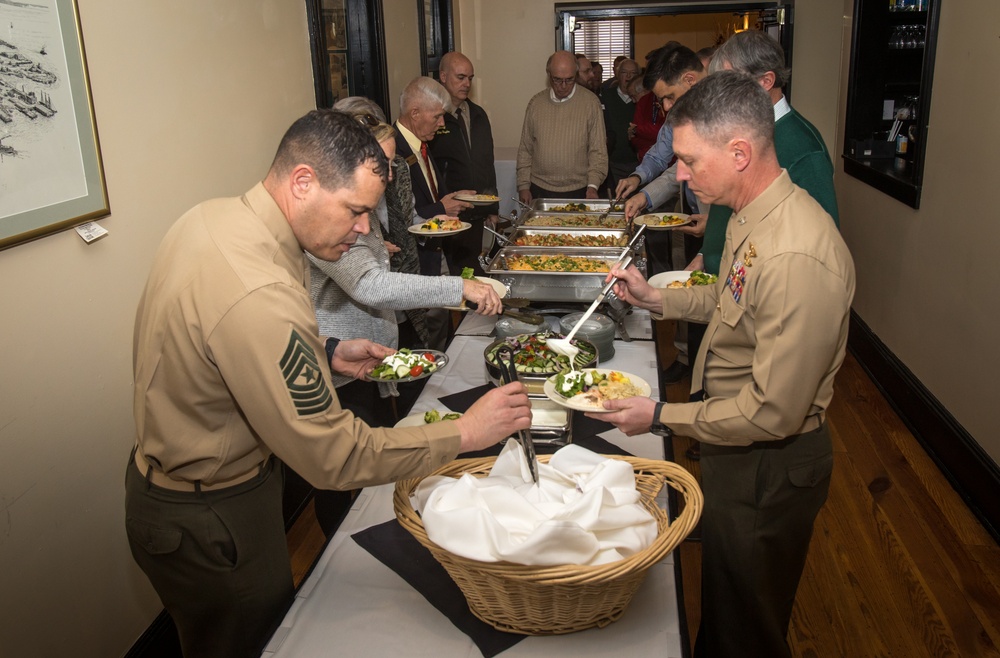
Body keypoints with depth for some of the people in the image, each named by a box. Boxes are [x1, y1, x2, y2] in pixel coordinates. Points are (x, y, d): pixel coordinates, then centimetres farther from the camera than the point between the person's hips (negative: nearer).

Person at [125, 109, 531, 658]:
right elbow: (335, 458, -31)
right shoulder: (257, 296, -37)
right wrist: (465, 432, -25)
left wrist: (326, 353, 2)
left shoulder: (210, 217, -5)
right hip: (208, 523, -9)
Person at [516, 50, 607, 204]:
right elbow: (525, 150, 8)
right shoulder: (535, 103, 5)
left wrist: (592, 185, -13)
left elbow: (598, 150, -3)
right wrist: (523, 186, 3)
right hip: (539, 190, 2)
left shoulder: (590, 102, -2)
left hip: (578, 191, -2)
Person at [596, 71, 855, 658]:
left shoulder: (797, 258, -34)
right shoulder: (751, 215, -2)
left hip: (767, 469, -9)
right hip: (734, 447, 9)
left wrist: (662, 417, -19)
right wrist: (656, 297, 5)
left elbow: (773, 413, -29)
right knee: (721, 604, 30)